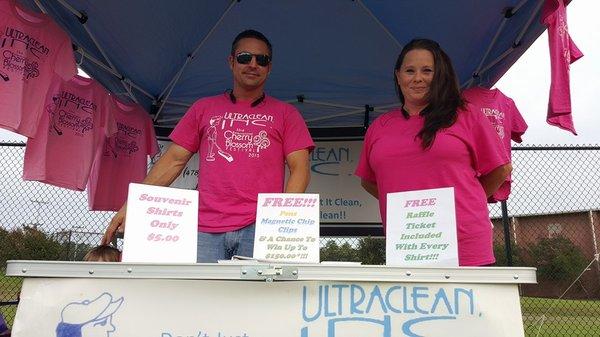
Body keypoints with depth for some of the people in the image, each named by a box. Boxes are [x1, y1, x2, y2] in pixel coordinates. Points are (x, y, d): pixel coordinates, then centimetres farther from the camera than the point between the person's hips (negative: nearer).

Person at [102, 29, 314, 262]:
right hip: (205, 230, 2)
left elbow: (300, 169, 4)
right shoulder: (204, 108, 19)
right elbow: (174, 159, 16)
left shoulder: (285, 114, 13)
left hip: (260, 229, -1)